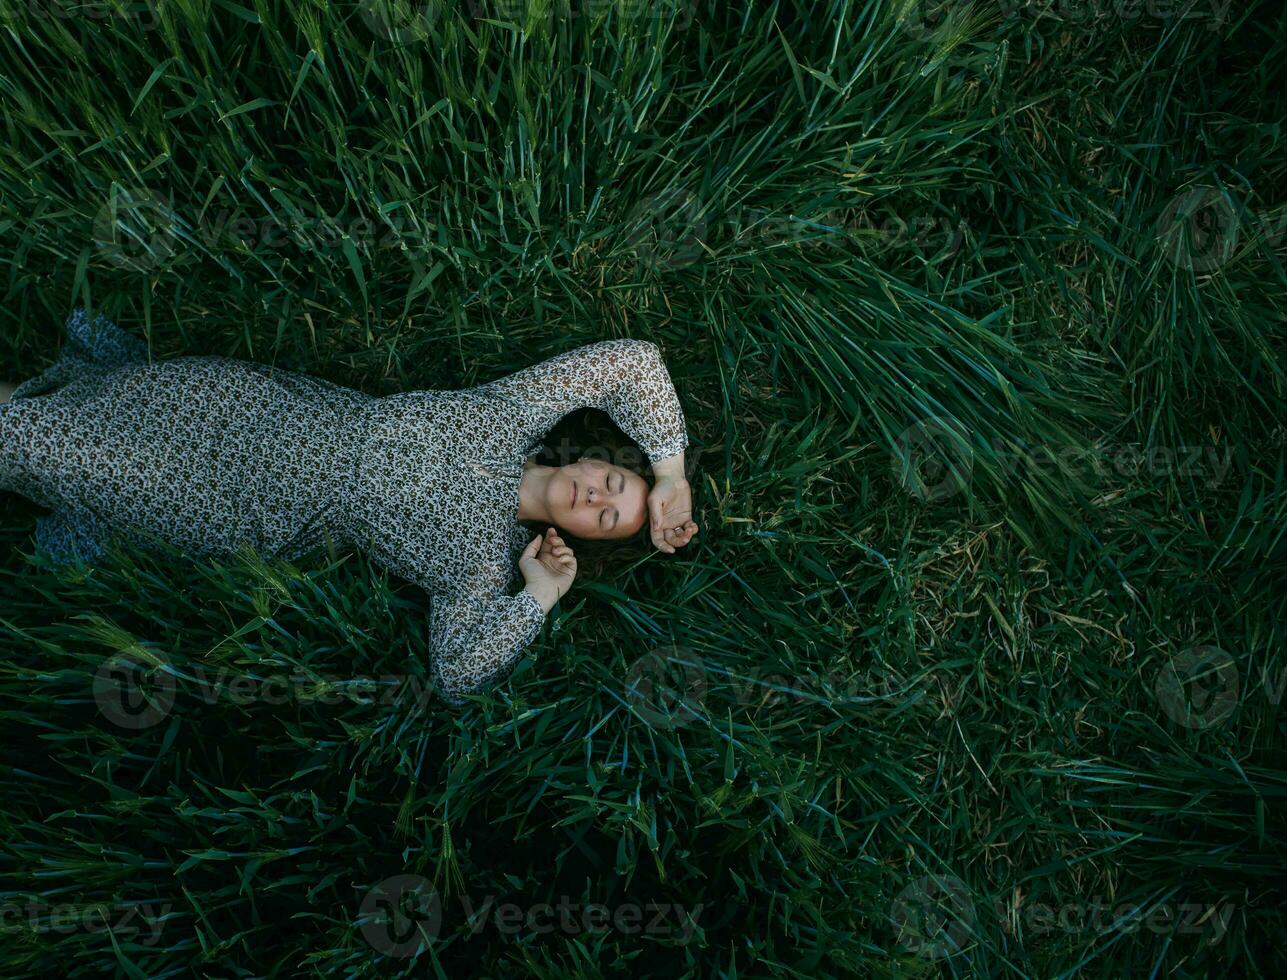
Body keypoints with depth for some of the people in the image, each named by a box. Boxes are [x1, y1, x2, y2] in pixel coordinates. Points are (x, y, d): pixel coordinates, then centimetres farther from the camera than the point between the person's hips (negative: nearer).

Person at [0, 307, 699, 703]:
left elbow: (458, 674, -26)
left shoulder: (486, 562, -19)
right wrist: (671, 470, -15)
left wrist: (540, 595, -29)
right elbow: (631, 360, -14)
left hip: (249, 510, -2)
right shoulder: (511, 423, -14)